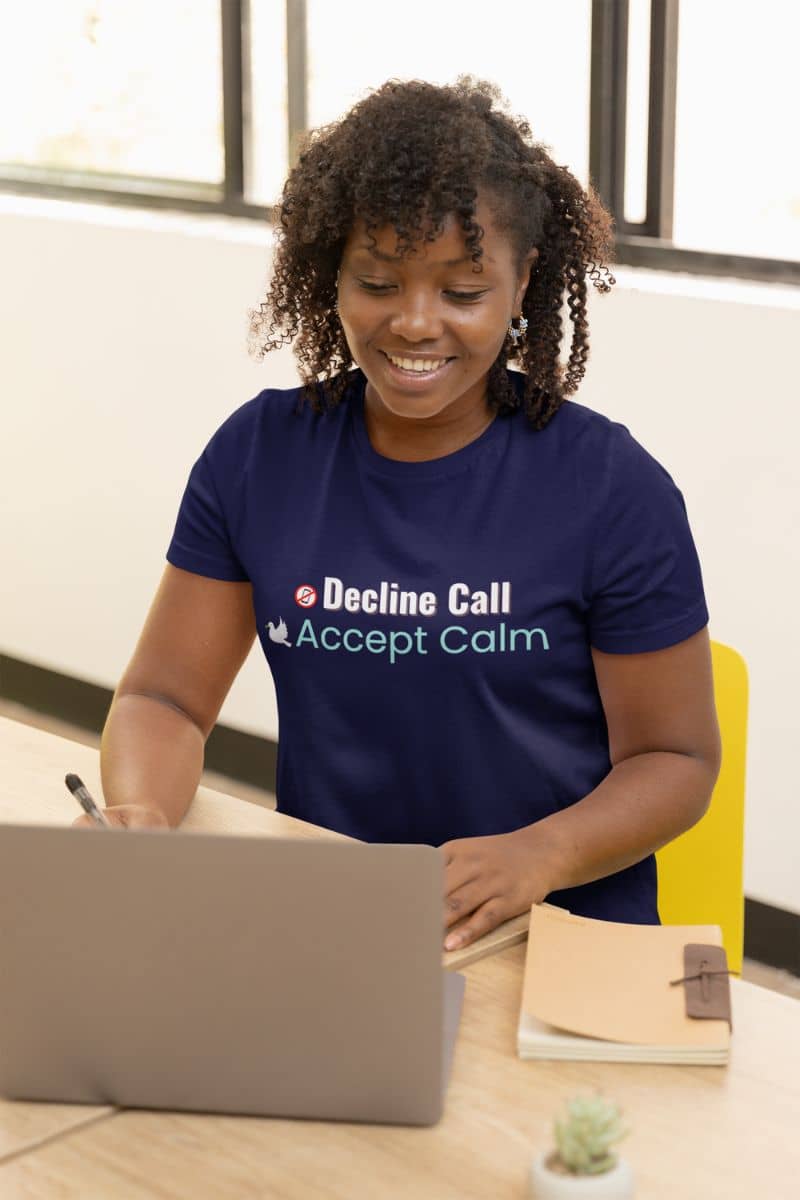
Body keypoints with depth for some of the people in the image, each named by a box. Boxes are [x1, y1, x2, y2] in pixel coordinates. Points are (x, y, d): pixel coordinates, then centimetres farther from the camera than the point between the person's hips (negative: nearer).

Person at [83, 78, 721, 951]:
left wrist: (539, 855, -19)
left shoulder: (612, 488, -4)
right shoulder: (258, 455, 5)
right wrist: (138, 814, -17)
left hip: (561, 929, -2)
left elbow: (675, 757, 0)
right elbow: (166, 696, 6)